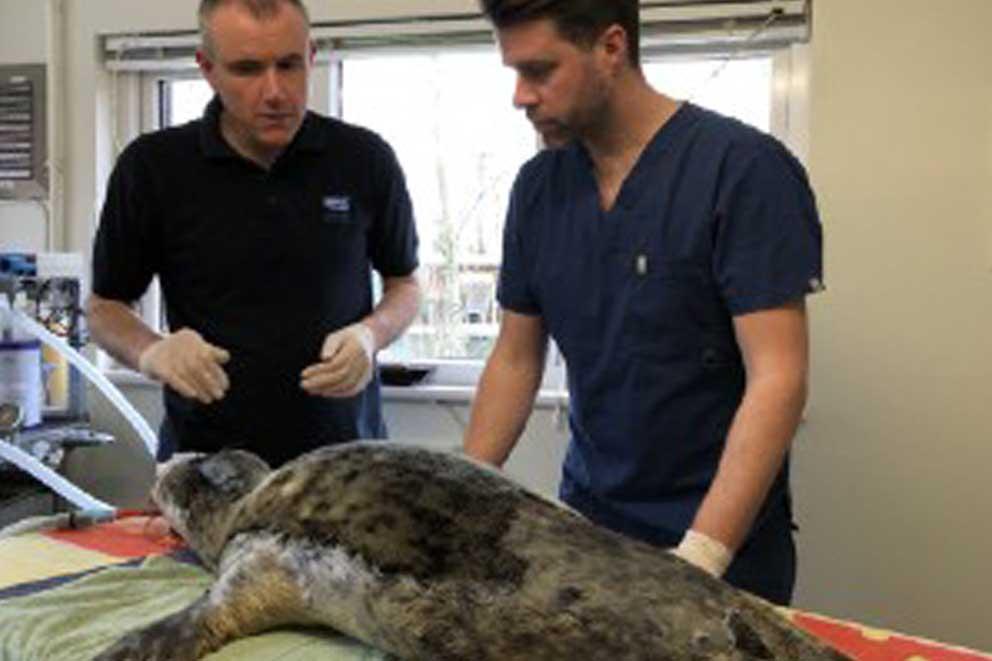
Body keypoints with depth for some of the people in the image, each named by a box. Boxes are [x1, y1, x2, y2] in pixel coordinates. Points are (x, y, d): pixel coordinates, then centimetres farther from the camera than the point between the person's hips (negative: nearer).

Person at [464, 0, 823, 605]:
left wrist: (699, 558, -27)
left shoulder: (745, 168, -17)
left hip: (723, 543, -5)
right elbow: (515, 359, 8)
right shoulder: (538, 185, 1)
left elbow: (777, 378, -20)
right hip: (584, 521, 5)